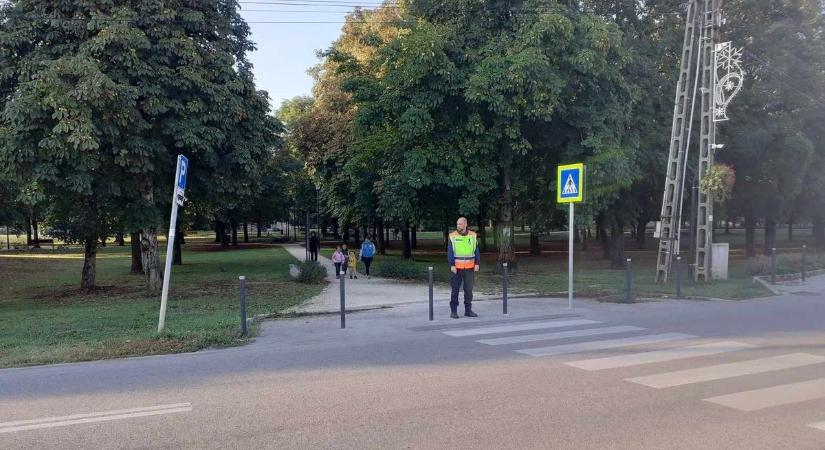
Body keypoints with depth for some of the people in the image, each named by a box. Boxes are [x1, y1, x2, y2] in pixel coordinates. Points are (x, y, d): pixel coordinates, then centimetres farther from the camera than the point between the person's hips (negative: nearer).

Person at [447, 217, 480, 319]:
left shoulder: (473, 236, 6)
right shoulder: (452, 236, -1)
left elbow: (476, 251, 9)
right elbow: (450, 252, -3)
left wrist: (477, 264, 0)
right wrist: (452, 265, -12)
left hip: (470, 268, 2)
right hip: (457, 268, -2)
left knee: (469, 290, 8)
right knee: (455, 289, 1)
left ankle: (468, 310, 18)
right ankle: (453, 311, 9)